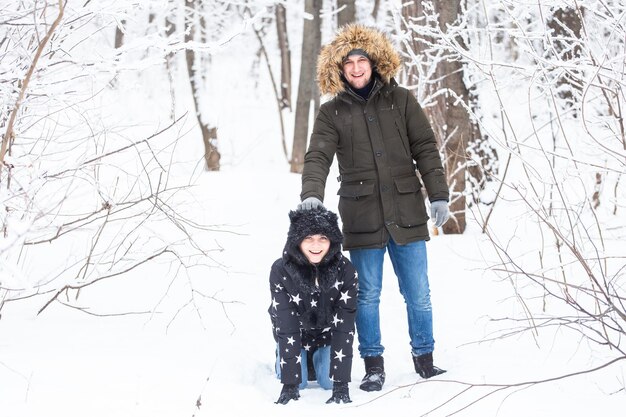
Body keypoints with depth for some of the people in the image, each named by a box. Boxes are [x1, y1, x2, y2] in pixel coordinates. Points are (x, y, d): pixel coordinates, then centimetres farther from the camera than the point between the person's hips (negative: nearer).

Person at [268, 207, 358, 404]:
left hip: (328, 335, 1)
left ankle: (318, 358, 26)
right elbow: (286, 327, -32)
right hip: (295, 335, -1)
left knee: (329, 381, -9)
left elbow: (344, 326, -30)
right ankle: (282, 357, 24)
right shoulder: (281, 271, -32)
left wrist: (341, 383, -35)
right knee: (298, 382, -10)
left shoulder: (345, 270, -30)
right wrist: (289, 384, -35)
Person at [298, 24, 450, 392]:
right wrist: (312, 195, -26)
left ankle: (425, 358, 20)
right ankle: (374, 365, 15)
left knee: (418, 294, 6)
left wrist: (439, 195, -3)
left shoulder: (400, 100, 5)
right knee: (367, 295, 5)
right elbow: (318, 156, -9)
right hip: (362, 217, 0)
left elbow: (426, 150, 4)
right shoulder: (332, 112, 3)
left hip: (407, 213, 1)